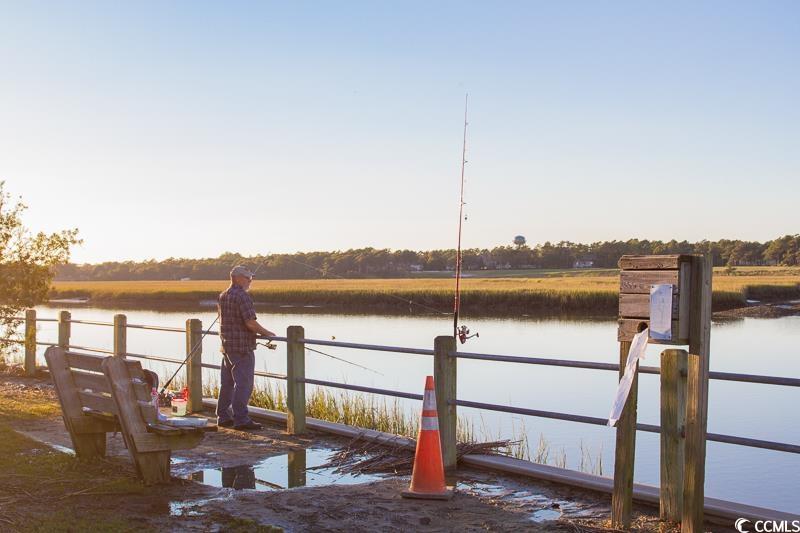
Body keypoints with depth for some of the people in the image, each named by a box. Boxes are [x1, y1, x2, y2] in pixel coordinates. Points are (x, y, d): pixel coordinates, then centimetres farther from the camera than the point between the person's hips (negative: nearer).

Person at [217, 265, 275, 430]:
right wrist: (267, 333, -7)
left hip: (226, 345, 9)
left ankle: (223, 416, 20)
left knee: (227, 382, 14)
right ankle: (241, 419, -7)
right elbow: (251, 323, -21)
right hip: (242, 347, -9)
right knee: (244, 383, -7)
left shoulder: (223, 296, 13)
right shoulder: (242, 296, -15)